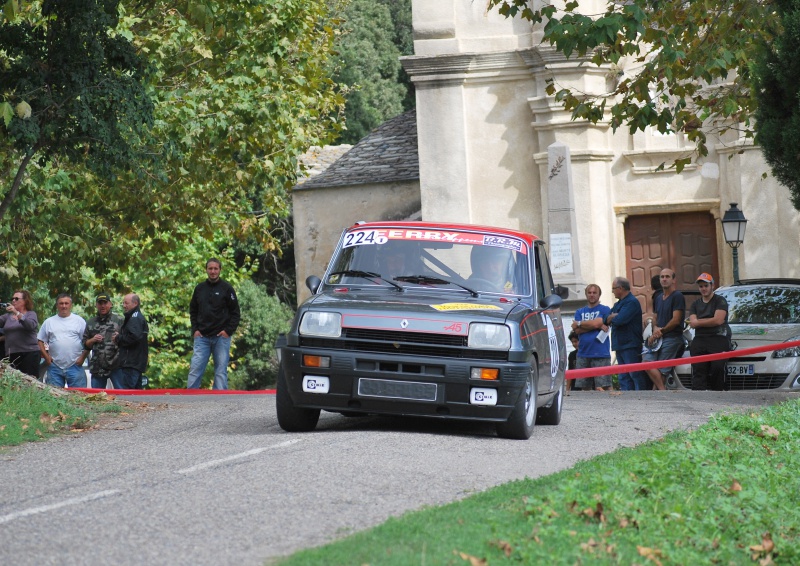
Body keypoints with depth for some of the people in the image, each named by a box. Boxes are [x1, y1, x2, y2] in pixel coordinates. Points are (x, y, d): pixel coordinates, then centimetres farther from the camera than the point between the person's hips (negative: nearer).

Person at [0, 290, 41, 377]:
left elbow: (31, 325, -14)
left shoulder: (31, 314, 7)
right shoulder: (8, 316, 19)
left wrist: (17, 313, -21)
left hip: (29, 353, -4)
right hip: (11, 355, 4)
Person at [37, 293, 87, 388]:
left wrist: (82, 357, -5)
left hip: (75, 366, -2)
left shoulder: (79, 321, 6)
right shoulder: (49, 322, 12)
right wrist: (46, 356, 1)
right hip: (55, 367, 2)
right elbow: (40, 341, 14)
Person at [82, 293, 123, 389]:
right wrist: (92, 340, -2)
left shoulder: (119, 320, 4)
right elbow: (85, 345, 17)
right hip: (97, 368, 4)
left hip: (116, 366, -4)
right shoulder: (90, 323, 15)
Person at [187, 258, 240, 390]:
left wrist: (228, 330, -9)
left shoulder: (226, 288, 0)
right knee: (195, 369, -3)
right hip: (202, 337, 3)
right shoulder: (199, 288, 10)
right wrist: (195, 329, 4)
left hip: (221, 336, -2)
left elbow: (235, 312, 1)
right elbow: (193, 310, 17)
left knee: (221, 371, 0)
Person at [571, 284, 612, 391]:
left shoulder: (604, 310, 4)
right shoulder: (580, 312, 16)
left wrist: (579, 323, 3)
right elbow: (577, 330, 1)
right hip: (583, 353, 5)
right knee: (585, 387, 6)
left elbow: (596, 323, -11)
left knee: (602, 386, -11)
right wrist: (598, 326, -8)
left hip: (600, 354, -5)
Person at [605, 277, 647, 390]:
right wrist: (613, 316, -8)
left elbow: (619, 320, -21)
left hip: (630, 346, -10)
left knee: (635, 375, -10)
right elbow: (606, 320, 14)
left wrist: (611, 318, 0)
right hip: (620, 345, 10)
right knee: (623, 377, 8)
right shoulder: (618, 304, 21)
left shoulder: (631, 302, -11)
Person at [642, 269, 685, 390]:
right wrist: (655, 329, 4)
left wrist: (661, 331, -3)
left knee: (662, 370, -12)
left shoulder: (677, 296, -3)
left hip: (672, 338, -7)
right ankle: (662, 390, -14)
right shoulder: (658, 298, 23)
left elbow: (676, 320, -10)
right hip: (658, 339, 7)